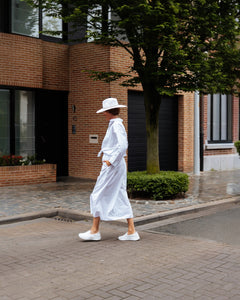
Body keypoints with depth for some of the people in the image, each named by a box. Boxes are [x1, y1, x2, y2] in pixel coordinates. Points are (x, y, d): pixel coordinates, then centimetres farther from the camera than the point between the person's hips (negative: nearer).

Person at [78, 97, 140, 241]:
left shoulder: (116, 125, -15)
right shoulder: (117, 124, 15)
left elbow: (123, 145, -26)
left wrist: (110, 160, -20)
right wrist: (105, 152, 15)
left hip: (113, 165, -10)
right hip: (117, 165, 10)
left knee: (98, 196, -1)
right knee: (121, 198, 9)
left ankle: (95, 231, 7)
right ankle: (132, 231, 9)